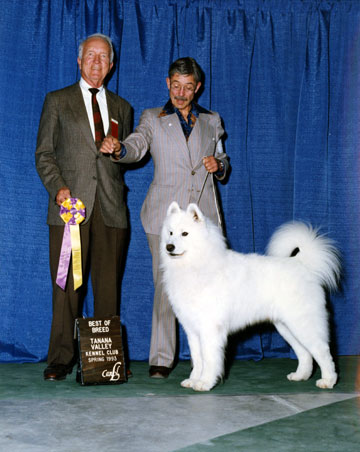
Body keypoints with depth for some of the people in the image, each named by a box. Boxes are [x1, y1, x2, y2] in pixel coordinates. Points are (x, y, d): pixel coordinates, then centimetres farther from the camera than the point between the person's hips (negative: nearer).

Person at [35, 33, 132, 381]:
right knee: (67, 287, -4)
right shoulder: (57, 101, 11)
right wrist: (58, 187, -8)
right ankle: (60, 359, 4)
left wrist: (119, 152, 3)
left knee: (109, 287, 1)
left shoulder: (121, 108, 19)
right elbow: (44, 153, 5)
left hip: (110, 208, 2)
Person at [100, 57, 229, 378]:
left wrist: (218, 165, 0)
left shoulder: (211, 121, 17)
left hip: (204, 214, 2)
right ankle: (162, 358, 5)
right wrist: (118, 149, -31)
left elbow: (223, 161, 24)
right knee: (165, 285, -5)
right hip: (165, 214, -2)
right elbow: (137, 146, -9)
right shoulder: (152, 118, 10)